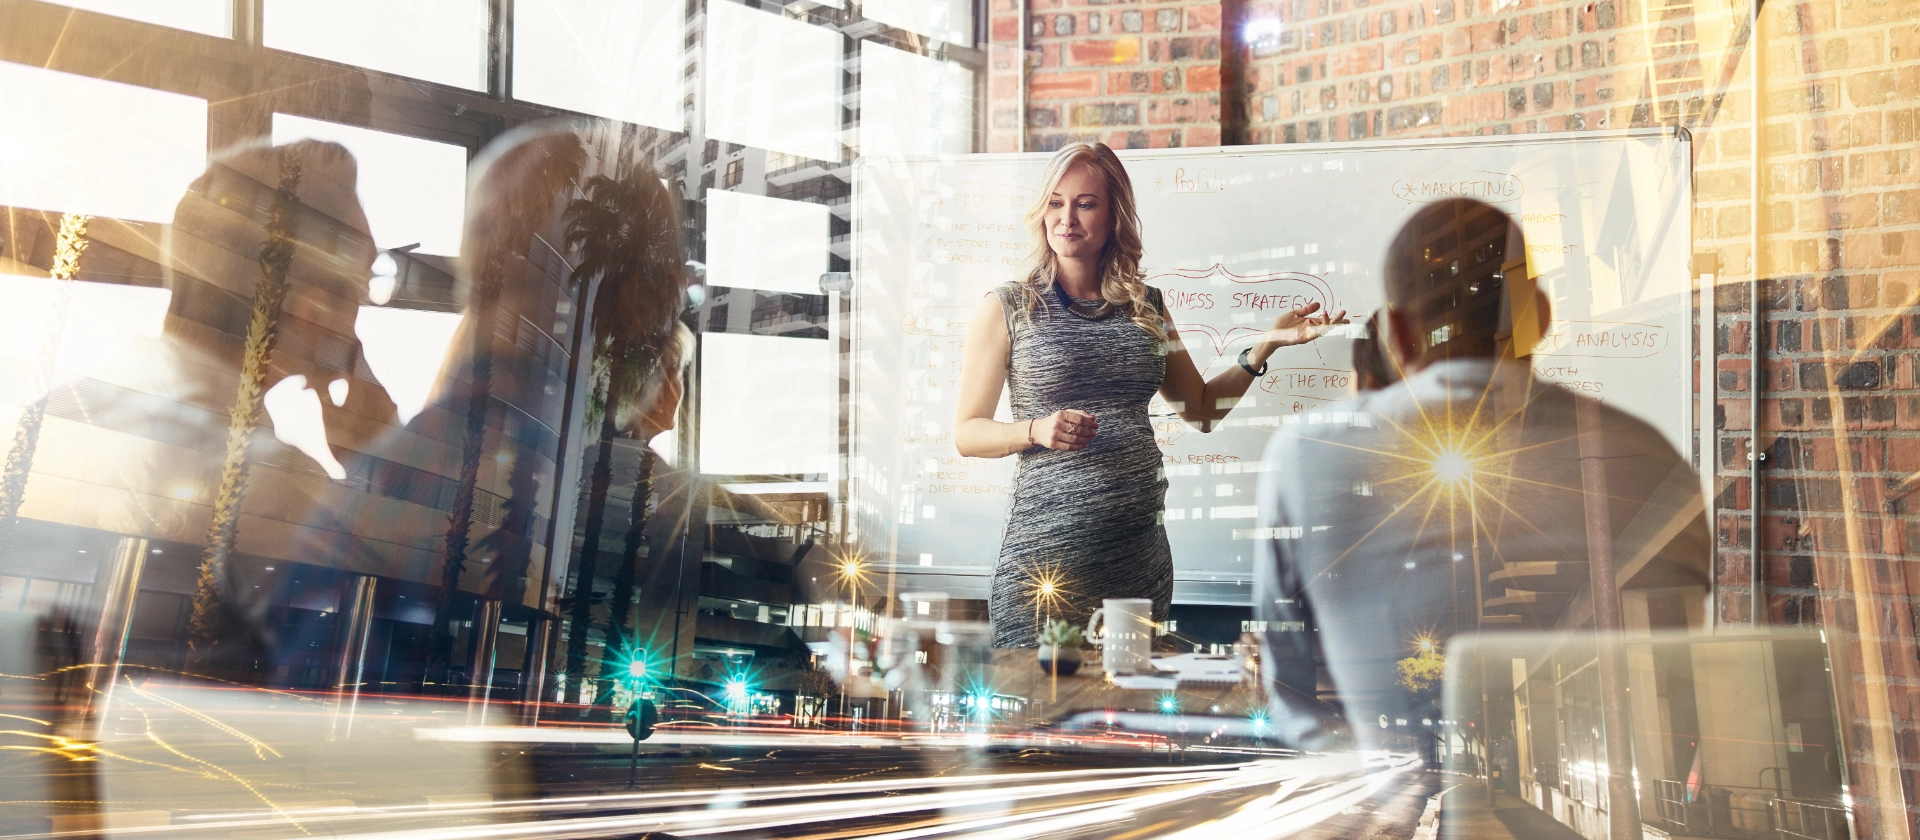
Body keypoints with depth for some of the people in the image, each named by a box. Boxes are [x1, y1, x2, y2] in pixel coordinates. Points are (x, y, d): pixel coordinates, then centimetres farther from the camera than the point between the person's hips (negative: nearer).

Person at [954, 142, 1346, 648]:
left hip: (1140, 547, 4)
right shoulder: (1007, 308, 1)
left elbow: (1201, 408, 21)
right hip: (1046, 550, -4)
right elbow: (966, 433, 1)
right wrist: (1037, 430, -16)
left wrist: (1266, 345, 10)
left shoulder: (1145, 307, 12)